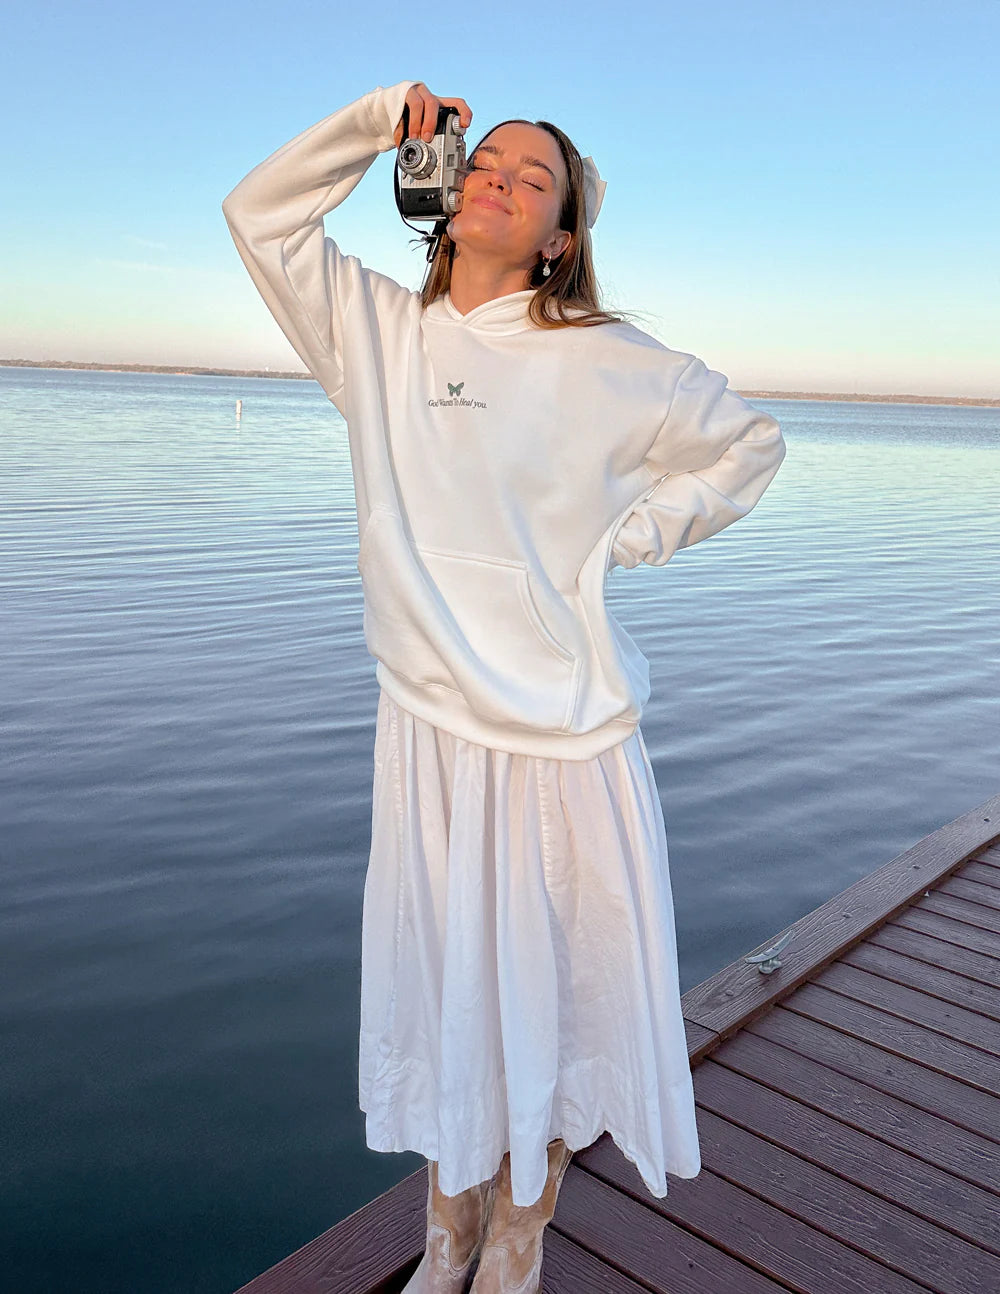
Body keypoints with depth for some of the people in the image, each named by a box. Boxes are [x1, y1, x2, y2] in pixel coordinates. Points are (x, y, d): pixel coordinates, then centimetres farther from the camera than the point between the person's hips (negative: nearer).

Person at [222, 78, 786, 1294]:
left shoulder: (610, 361, -2)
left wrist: (636, 533, -2)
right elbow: (261, 211, 12)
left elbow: (752, 441, 9)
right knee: (440, 994, 14)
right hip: (428, 729, 2)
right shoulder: (378, 330, 5)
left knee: (554, 999, 11)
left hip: (569, 737, -1)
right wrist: (381, 117, 3)